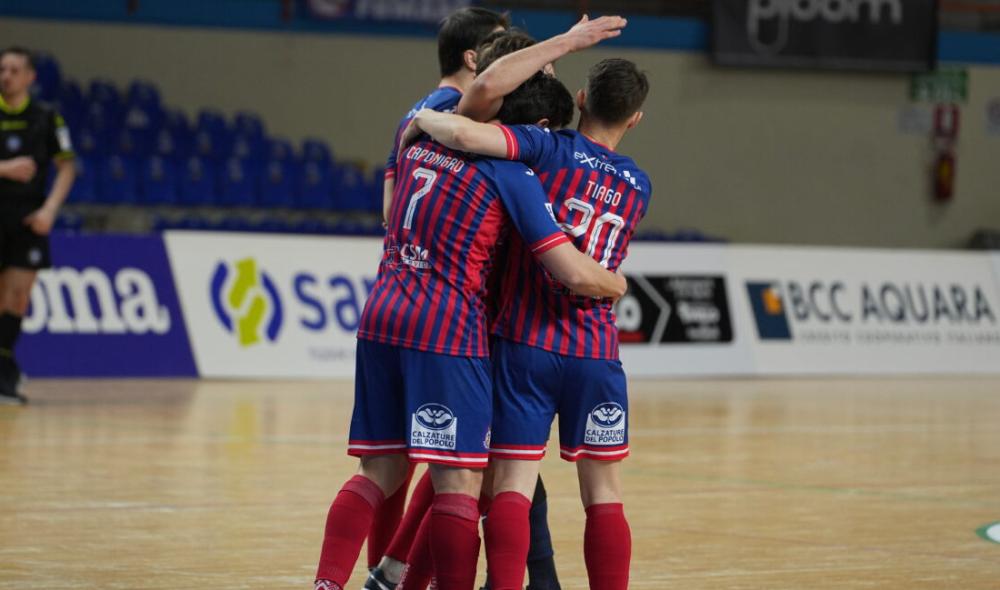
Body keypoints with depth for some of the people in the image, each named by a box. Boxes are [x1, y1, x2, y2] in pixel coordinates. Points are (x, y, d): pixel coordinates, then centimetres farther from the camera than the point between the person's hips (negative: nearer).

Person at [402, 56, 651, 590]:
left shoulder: (551, 149, -7)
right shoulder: (638, 185, 9)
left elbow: (465, 133, -23)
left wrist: (425, 119, -3)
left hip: (525, 342, -3)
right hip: (596, 353, 3)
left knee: (513, 482, -2)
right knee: (603, 491, 9)